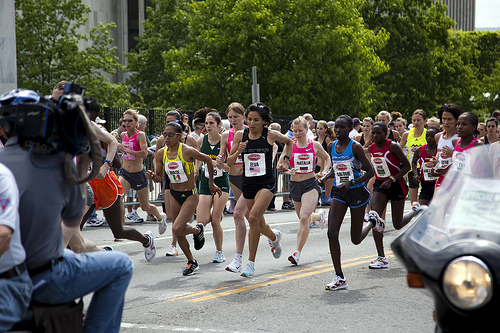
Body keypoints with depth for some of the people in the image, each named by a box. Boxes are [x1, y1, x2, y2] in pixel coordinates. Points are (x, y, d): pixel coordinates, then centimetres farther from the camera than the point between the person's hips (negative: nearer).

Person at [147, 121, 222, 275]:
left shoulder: (187, 151, -19)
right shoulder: (161, 154, -4)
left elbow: (207, 159, -5)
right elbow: (159, 177, 5)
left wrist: (211, 183, 2)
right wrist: (152, 176, -19)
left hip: (190, 195, -6)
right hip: (174, 195, 6)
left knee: (177, 229, -19)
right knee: (178, 233, 10)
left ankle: (197, 230, 13)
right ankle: (192, 262, 30)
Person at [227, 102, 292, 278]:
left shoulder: (270, 135, -5)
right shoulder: (240, 135, 0)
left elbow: (289, 142, 17)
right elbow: (229, 162, 2)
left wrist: (284, 159, 8)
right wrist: (238, 151, -16)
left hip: (266, 182, -4)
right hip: (248, 183, 4)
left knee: (254, 217, -24)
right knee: (259, 224, 14)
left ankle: (251, 262, -16)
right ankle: (275, 236, 52)